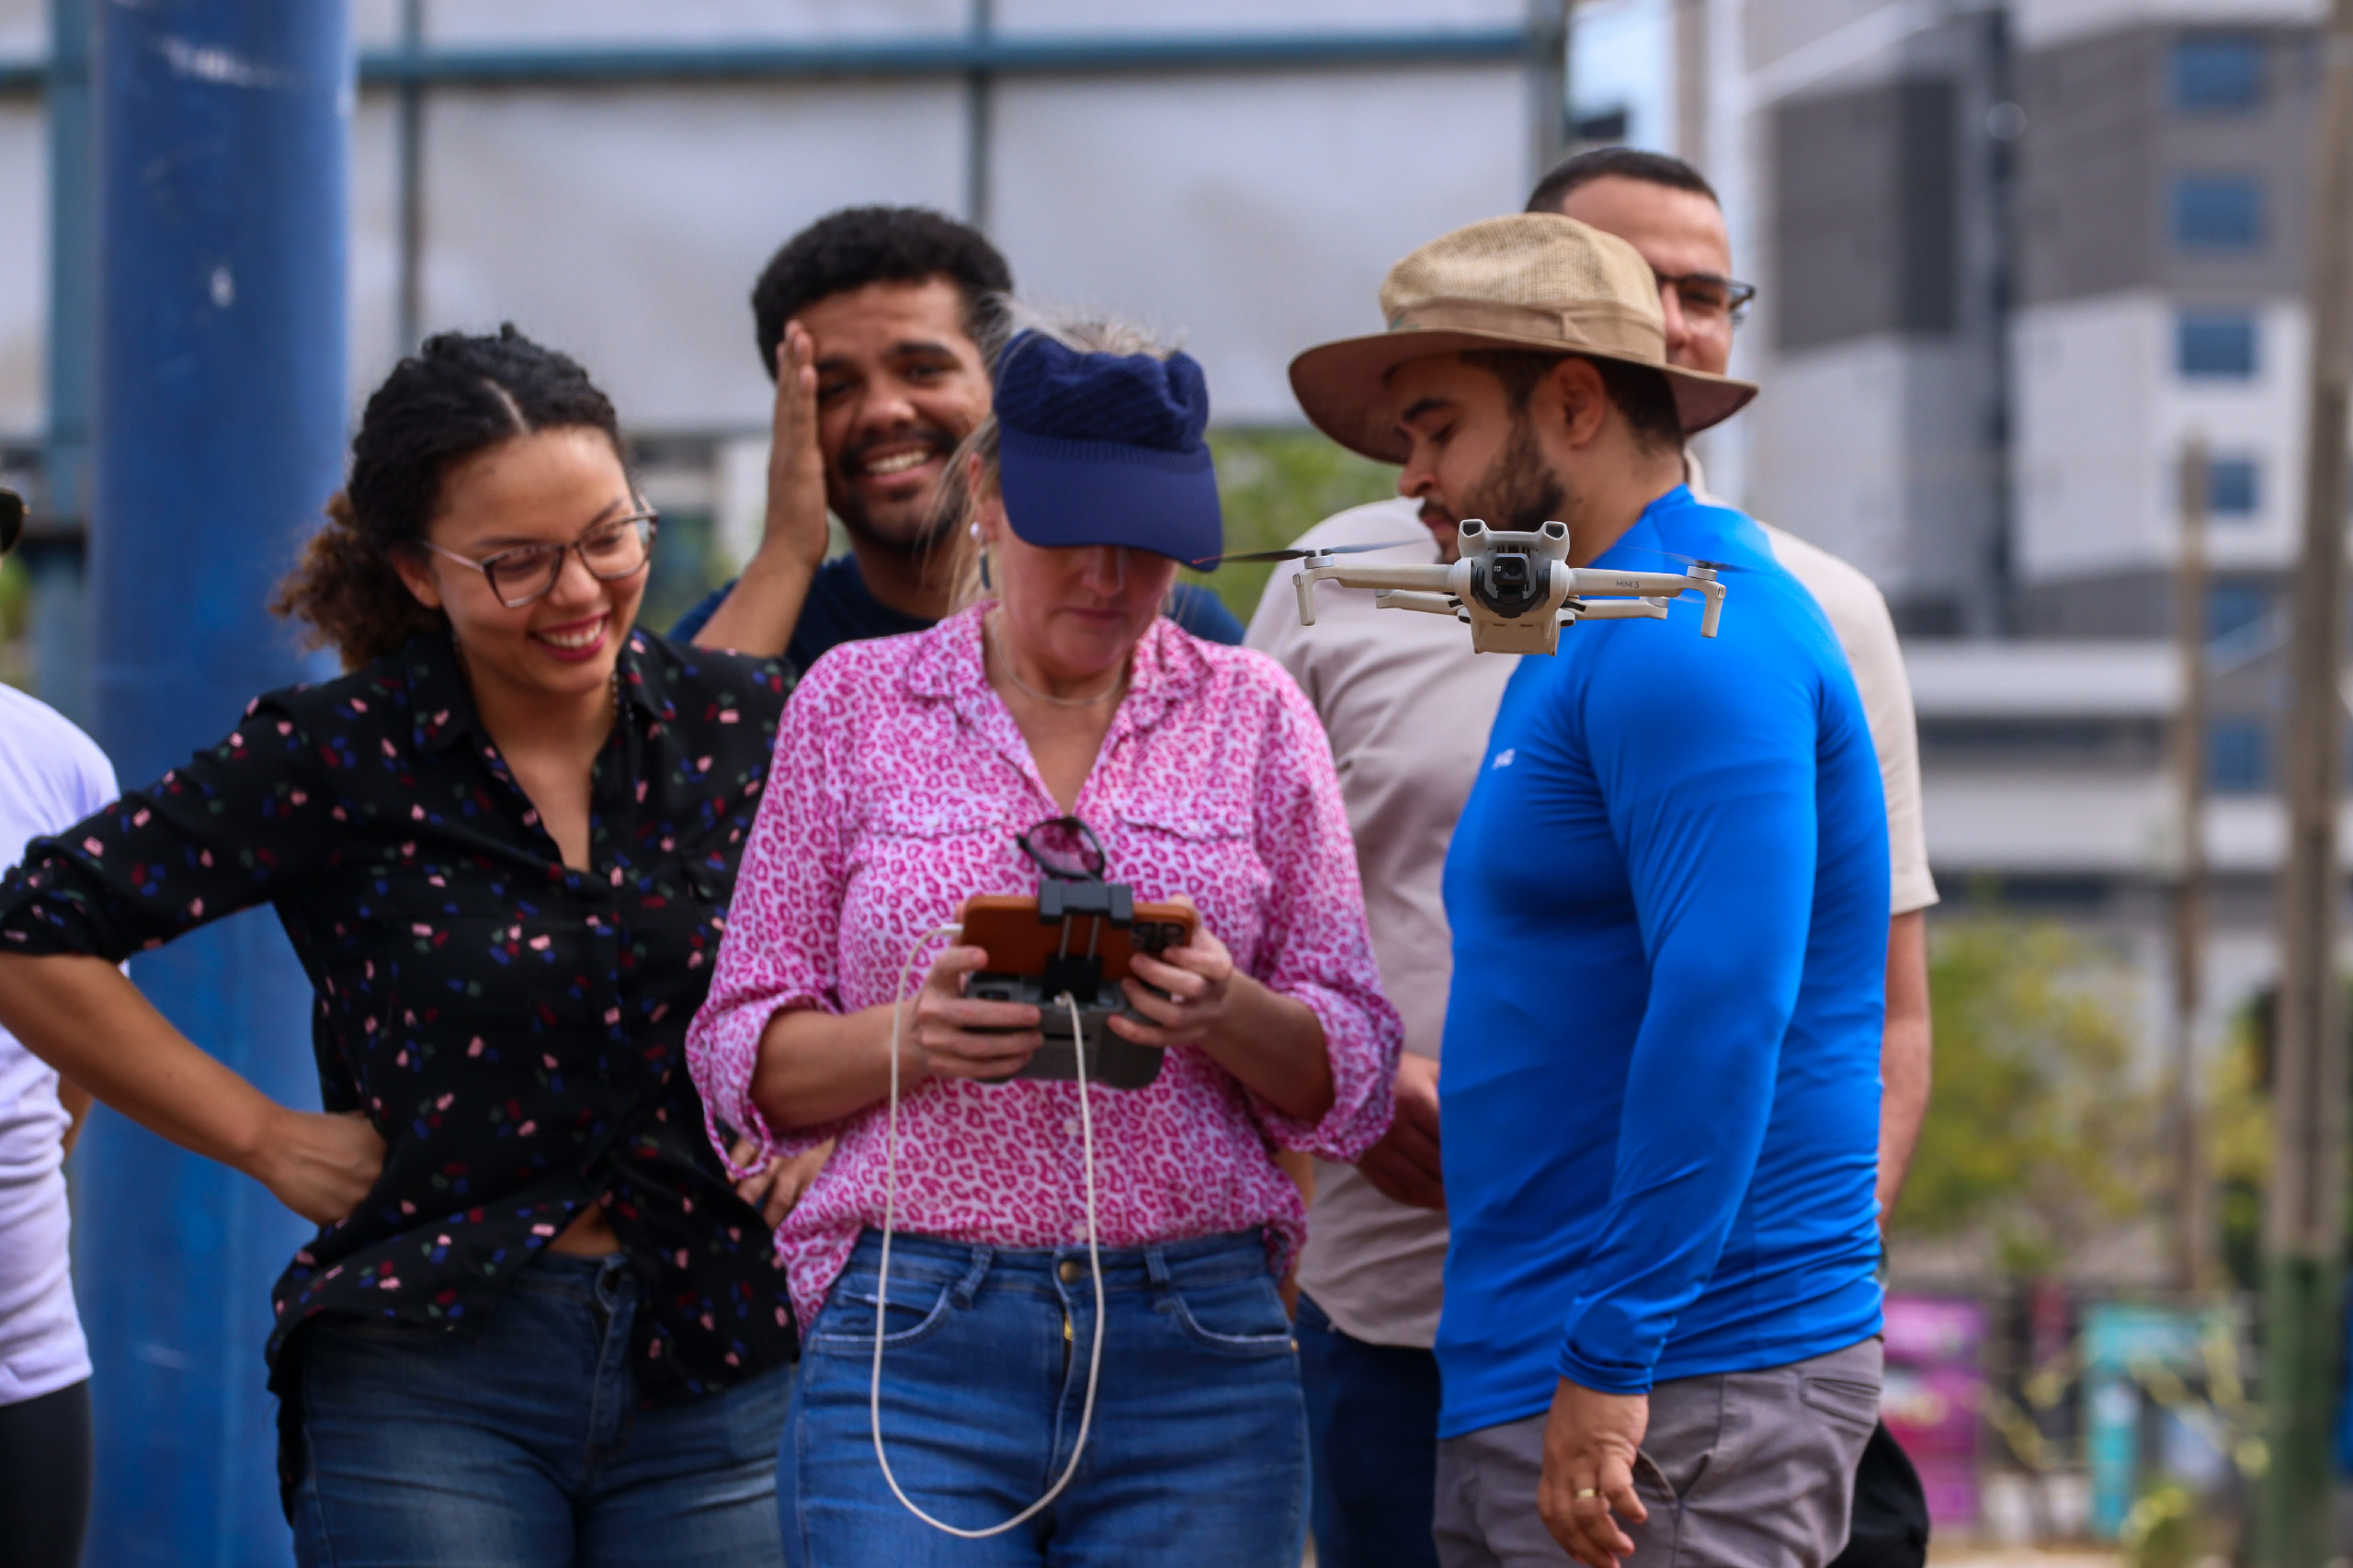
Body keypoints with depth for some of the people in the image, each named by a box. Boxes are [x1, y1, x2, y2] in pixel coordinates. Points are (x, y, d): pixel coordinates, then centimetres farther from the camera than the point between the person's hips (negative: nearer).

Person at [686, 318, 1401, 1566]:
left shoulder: (1252, 715, 10)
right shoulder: (853, 704, 8)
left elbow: (1348, 1079, 8)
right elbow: (745, 1063, 6)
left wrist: (1227, 1016, -13)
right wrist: (910, 1036, -14)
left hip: (1198, 1355, 1)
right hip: (913, 1343, -1)